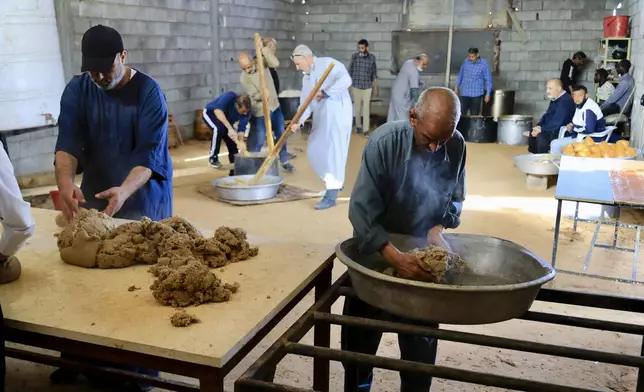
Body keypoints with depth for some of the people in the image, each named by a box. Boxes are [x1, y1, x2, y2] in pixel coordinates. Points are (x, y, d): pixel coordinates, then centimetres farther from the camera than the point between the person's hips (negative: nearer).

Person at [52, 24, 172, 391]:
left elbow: (150, 153, -22)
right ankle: (84, 357, 26)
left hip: (143, 201, -3)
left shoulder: (149, 92, -15)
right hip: (95, 198, 4)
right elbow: (68, 141, -14)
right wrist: (66, 182, -34)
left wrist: (125, 190, -40)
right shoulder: (77, 90, -3)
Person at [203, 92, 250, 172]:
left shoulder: (246, 110, -25)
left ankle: (235, 159, 24)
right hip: (210, 113, -5)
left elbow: (241, 128, -26)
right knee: (219, 129, -32)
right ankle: (213, 158, -17)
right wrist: (230, 128, -61)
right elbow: (218, 111, -54)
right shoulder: (229, 97, -40)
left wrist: (241, 142, -45)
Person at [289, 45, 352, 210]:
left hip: (337, 113, -9)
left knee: (333, 151, -11)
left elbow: (345, 80, -22)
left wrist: (325, 92, -20)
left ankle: (331, 195, -9)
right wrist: (298, 122, -5)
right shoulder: (306, 78, 18)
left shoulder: (328, 63, -7)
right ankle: (336, 182, 29)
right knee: (314, 150, 11)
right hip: (321, 117, 9)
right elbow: (305, 104, 11)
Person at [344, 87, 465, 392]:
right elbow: (361, 209, -28)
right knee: (362, 332, 12)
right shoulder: (384, 142, -25)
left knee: (421, 336, 11)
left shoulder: (457, 146, -13)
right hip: (376, 252, -2)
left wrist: (438, 228, -17)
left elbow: (455, 199, 2)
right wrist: (395, 256, -37)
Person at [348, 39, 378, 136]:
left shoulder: (372, 57, -1)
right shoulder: (354, 56, -3)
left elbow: (374, 73, 6)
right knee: (357, 106, 9)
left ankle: (366, 129, -2)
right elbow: (350, 72, 3)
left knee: (366, 108, -3)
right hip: (356, 86, 0)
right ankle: (358, 126, 25)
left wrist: (375, 87, 7)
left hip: (367, 86, 0)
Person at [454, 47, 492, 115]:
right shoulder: (466, 61, 1)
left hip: (476, 94, -3)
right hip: (464, 93, 3)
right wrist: (457, 87, 14)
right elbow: (460, 75, 15)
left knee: (474, 115, 5)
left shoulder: (484, 64, -8)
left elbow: (488, 80, -5)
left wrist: (488, 94, -8)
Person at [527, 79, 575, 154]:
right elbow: (546, 115, 18)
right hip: (551, 129, 10)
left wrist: (541, 129, -20)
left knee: (541, 136, -29)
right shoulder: (554, 99, 12)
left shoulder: (566, 100, -19)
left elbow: (557, 122, -24)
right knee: (532, 133, 1)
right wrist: (538, 126, 0)